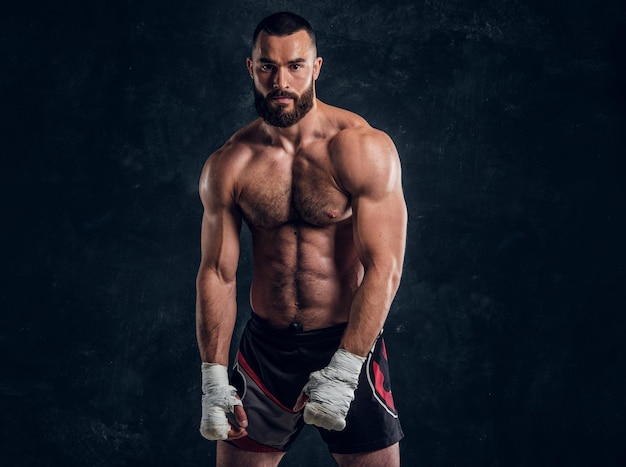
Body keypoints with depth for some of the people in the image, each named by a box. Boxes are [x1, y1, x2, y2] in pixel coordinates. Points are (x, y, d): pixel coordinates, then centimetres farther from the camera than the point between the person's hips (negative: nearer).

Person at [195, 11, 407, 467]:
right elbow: (217, 274, -1)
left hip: (349, 342, -2)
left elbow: (384, 267, -17)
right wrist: (214, 380, -7)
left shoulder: (363, 149, -13)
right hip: (266, 344, 3)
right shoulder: (228, 166, -3)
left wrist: (342, 371, -21)